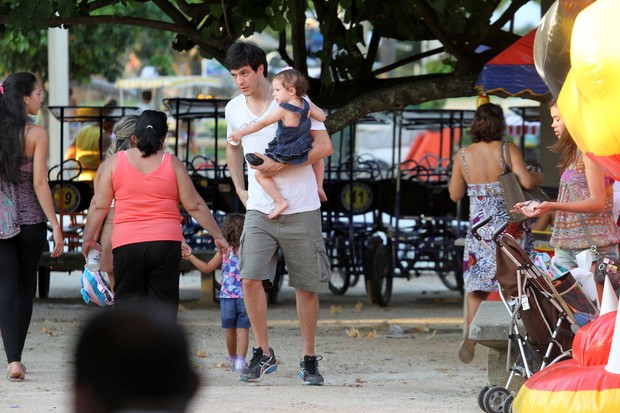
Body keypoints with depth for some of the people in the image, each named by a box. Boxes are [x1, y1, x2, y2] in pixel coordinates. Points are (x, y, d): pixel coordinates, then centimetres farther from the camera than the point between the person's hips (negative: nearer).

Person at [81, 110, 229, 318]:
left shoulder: (115, 162, 5)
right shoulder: (172, 163, 3)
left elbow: (99, 205, 6)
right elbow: (195, 206, 5)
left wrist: (88, 238, 18)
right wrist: (217, 236, 14)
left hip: (126, 245, 0)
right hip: (166, 244, 0)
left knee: (126, 301, 5)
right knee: (164, 304, 3)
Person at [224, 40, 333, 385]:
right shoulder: (234, 110, 6)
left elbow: (324, 146, -11)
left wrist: (281, 165, -17)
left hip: (301, 210, -3)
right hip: (259, 209, 3)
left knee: (307, 286, 3)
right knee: (250, 278, -14)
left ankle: (309, 359, 16)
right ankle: (264, 353, -1)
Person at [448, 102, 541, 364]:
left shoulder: (464, 156, -1)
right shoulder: (507, 150, -10)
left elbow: (455, 194, 8)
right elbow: (526, 182, -19)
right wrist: (537, 177, 2)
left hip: (480, 228, 2)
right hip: (511, 226, -2)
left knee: (477, 283, 8)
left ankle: (470, 333, -12)